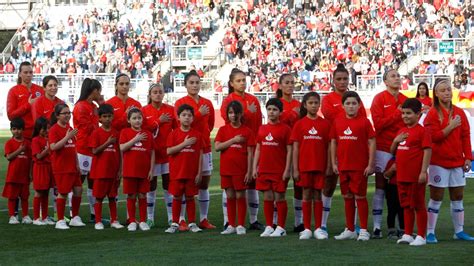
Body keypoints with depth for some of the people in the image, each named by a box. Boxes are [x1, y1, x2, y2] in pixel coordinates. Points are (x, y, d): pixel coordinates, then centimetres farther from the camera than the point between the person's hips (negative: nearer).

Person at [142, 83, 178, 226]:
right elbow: (142, 129, -10)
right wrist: (159, 121, -15)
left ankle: (172, 217, 6)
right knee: (151, 186, 5)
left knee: (169, 185, 1)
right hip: (151, 152, 0)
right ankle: (150, 218, 13)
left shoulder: (170, 110, 4)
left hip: (168, 152, 0)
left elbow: (177, 128, 1)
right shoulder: (144, 111, 1)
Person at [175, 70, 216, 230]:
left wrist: (203, 136, 9)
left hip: (204, 147, 4)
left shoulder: (207, 103, 10)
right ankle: (182, 220, -3)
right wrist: (199, 114, -16)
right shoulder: (180, 103, -1)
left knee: (204, 184, 6)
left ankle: (203, 219, 12)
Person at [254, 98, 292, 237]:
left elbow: (289, 151, -5)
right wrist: (255, 167, 7)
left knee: (279, 198, 1)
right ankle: (269, 227, 15)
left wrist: (287, 169, -11)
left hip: (279, 171, -4)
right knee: (267, 198, 8)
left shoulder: (285, 129, -4)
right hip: (264, 170, 4)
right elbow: (258, 149, 14)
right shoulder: (262, 129, 10)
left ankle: (281, 228, 8)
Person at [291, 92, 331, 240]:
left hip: (320, 166, 0)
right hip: (304, 166, 0)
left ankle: (318, 228, 8)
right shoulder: (300, 124, 3)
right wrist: (295, 169, -2)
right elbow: (295, 148, 2)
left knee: (317, 195, 4)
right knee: (306, 195, 4)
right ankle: (307, 229, 9)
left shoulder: (325, 124, 3)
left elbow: (328, 147, 5)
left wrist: (329, 166, 0)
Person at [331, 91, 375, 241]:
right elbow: (333, 143, 12)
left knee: (360, 196, -2)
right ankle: (350, 230, 20)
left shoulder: (364, 122, -6)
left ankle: (363, 230, 4)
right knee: (347, 197, 11)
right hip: (343, 166, 5)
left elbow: (372, 143, -6)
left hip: (360, 167, -5)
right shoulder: (337, 122, 7)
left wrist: (370, 164, -10)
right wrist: (333, 163, 6)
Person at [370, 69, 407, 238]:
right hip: (383, 147, -4)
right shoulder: (380, 99, -2)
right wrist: (398, 114, -10)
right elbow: (378, 123, -11)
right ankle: (377, 226, 0)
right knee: (381, 188, -2)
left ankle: (402, 226, 6)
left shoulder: (405, 100, 10)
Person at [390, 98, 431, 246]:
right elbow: (392, 152, 19)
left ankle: (421, 236, 7)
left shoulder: (421, 131, -9)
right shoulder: (401, 132, 15)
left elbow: (427, 151, -15)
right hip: (402, 176, 8)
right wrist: (396, 141, -2)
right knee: (406, 206, 14)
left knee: (419, 205, 1)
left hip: (416, 177, -8)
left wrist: (423, 171, -20)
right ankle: (407, 235, 22)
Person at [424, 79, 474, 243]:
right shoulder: (433, 114, -5)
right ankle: (430, 233, 2)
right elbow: (432, 137, -15)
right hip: (439, 161, -4)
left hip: (457, 162, 4)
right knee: (436, 198, -2)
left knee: (458, 196, 9)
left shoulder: (459, 113, 8)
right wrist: (451, 126, -18)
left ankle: (459, 231, 17)